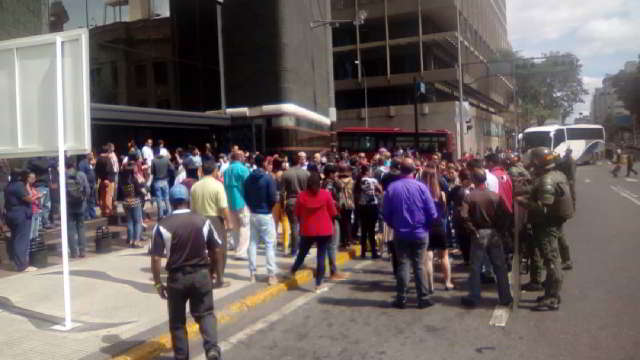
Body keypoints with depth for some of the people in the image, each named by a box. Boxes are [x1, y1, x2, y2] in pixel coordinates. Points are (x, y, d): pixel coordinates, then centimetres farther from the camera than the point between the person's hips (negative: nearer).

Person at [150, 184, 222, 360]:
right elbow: (214, 250, 4)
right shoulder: (203, 221, -2)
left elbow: (156, 258, -12)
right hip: (201, 274, 2)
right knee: (205, 314, 14)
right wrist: (210, 272, 18)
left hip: (176, 277, -1)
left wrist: (158, 283, -1)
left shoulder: (163, 225, -10)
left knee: (177, 320, 14)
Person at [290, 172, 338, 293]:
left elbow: (297, 214, 4)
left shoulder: (301, 195, -4)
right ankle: (319, 284, 6)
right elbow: (333, 213, -3)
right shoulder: (326, 194, -9)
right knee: (321, 256, 4)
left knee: (302, 253, 21)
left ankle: (293, 272, 41)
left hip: (307, 230, 2)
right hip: (324, 230, -2)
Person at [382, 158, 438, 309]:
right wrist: (426, 225, 10)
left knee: (403, 265, 8)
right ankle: (423, 299, 12)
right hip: (420, 233, -1)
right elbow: (432, 213, -9)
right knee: (419, 266, 7)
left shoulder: (391, 188, -7)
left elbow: (386, 213, -2)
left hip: (401, 234, 1)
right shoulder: (421, 187, -11)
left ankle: (401, 299, 11)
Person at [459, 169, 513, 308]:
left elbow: (464, 216, -18)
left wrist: (472, 230, -8)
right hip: (494, 233, 2)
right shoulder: (495, 196, -3)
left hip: (479, 234, -2)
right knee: (500, 266, 10)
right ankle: (505, 297, 16)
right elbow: (505, 214, -8)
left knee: (475, 267, 7)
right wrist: (501, 230, 1)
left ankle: (473, 298, 12)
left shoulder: (469, 197, -8)